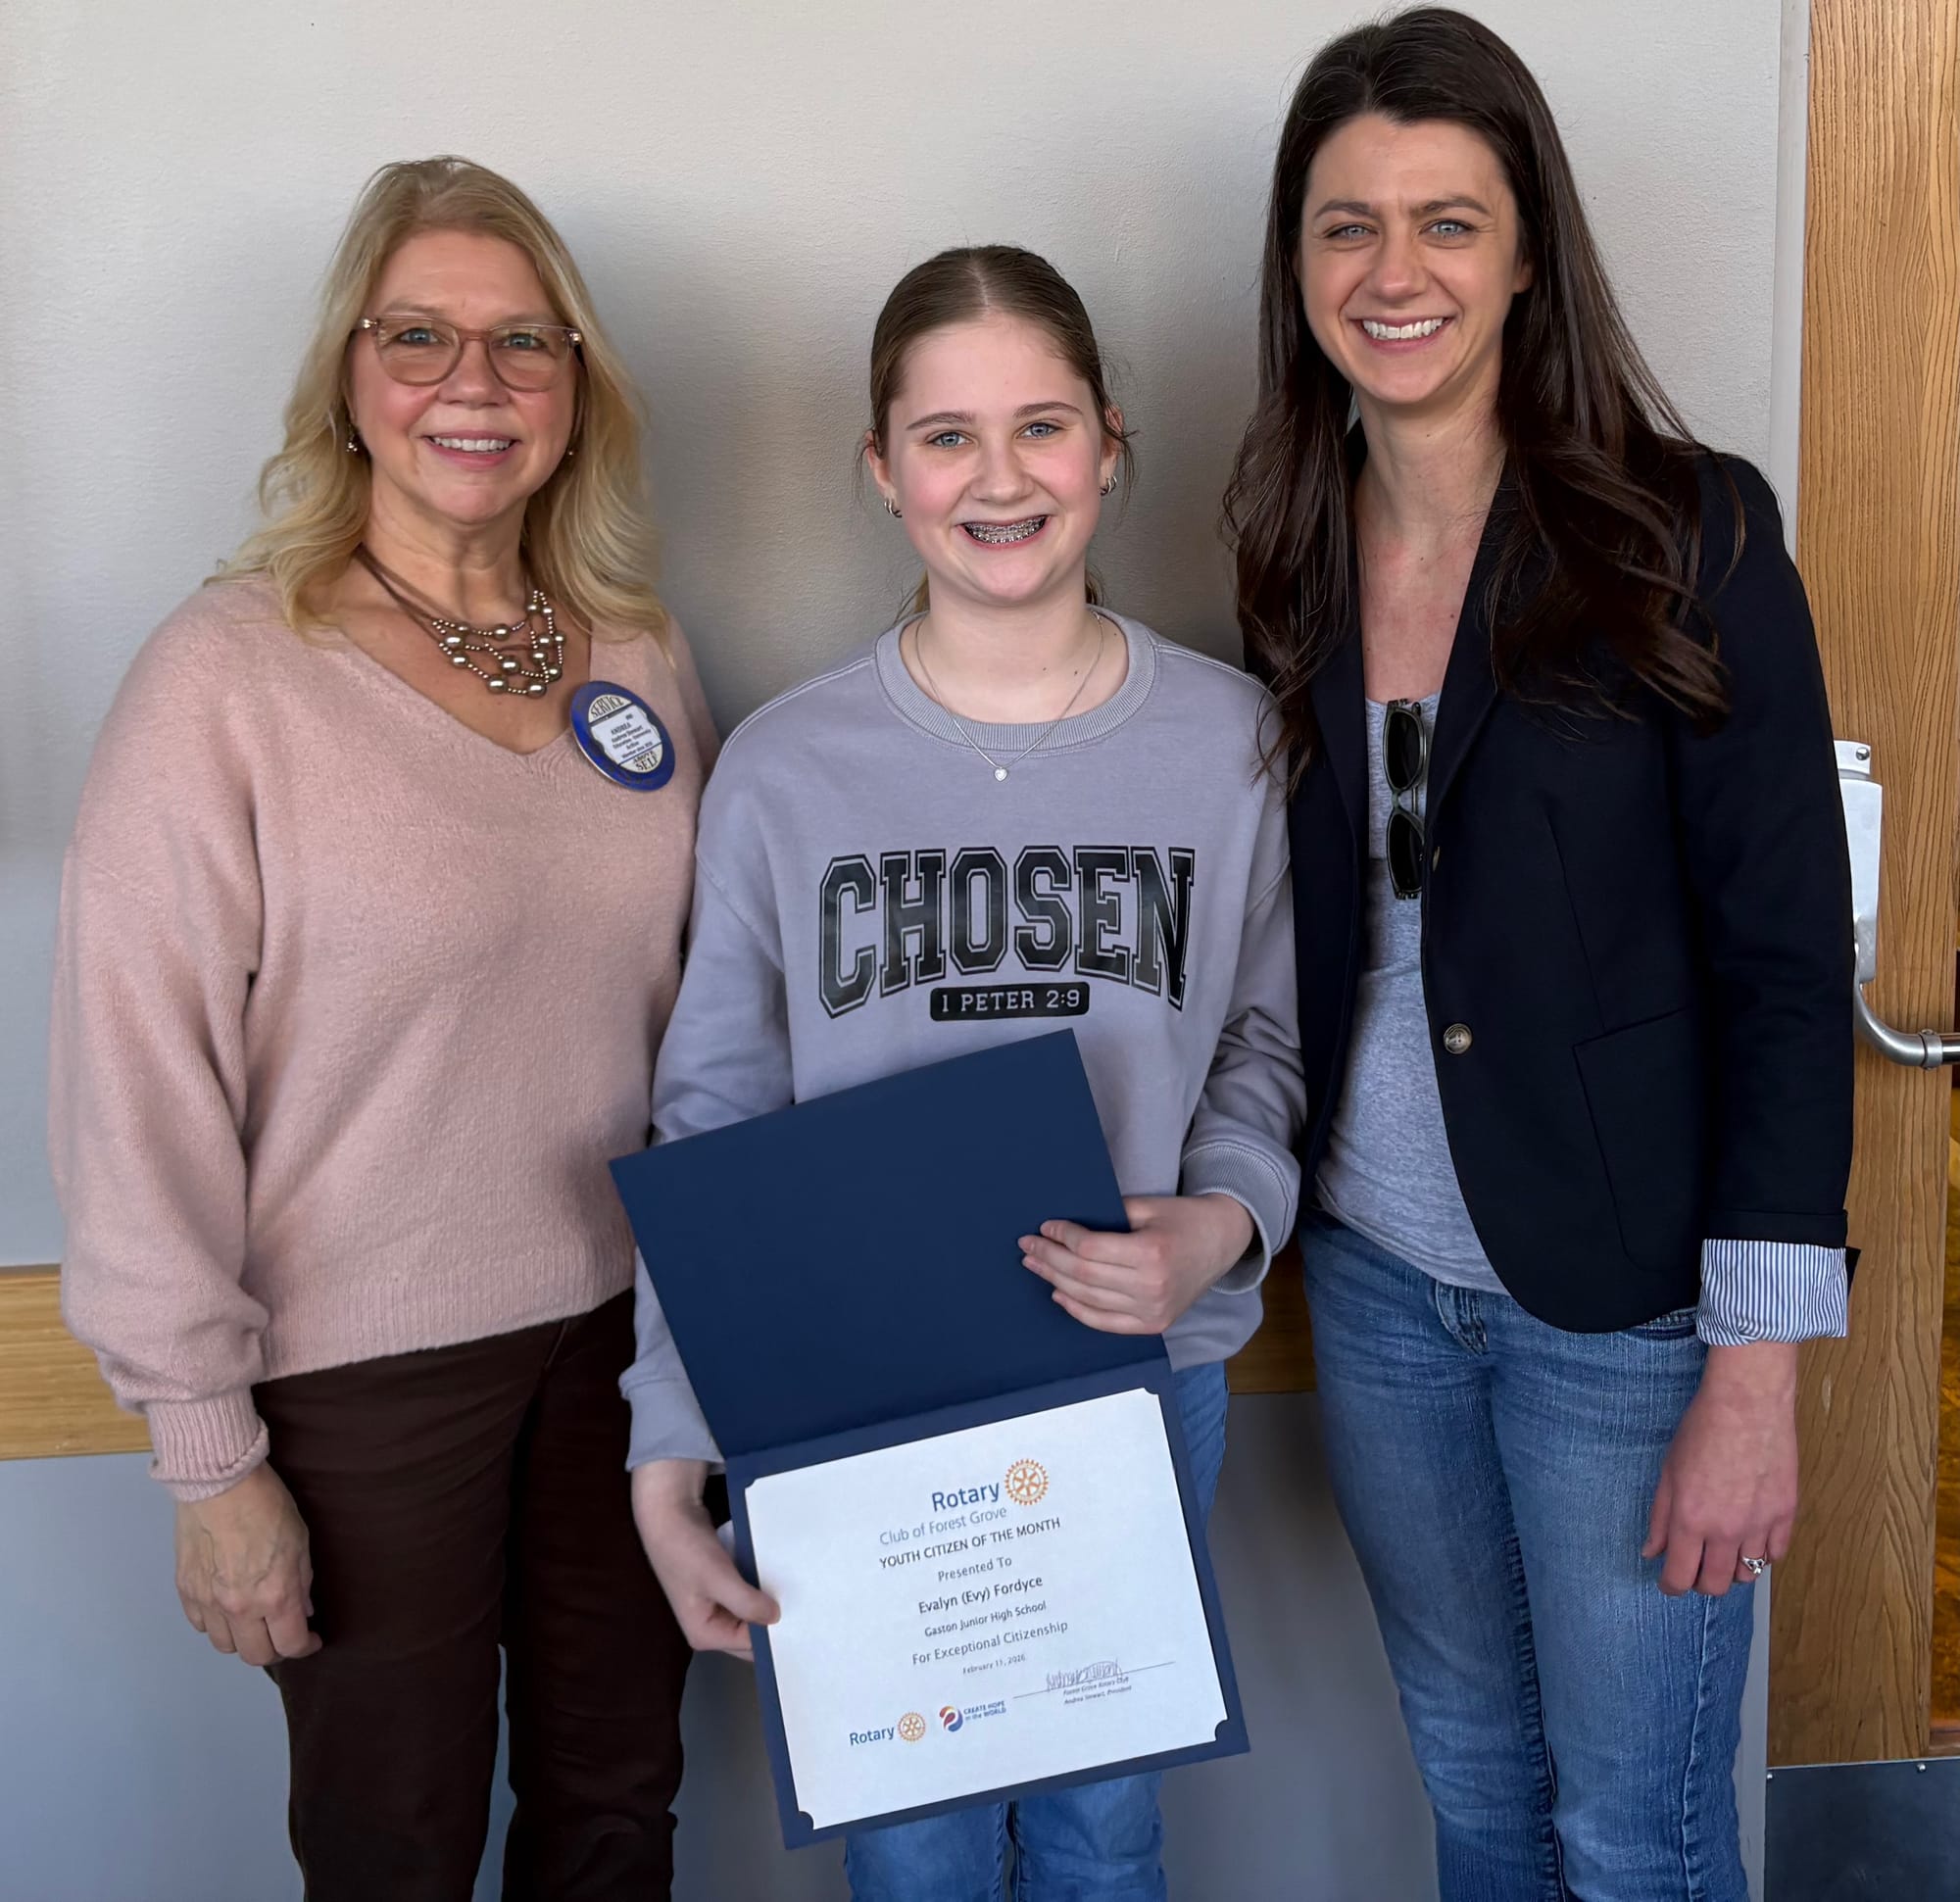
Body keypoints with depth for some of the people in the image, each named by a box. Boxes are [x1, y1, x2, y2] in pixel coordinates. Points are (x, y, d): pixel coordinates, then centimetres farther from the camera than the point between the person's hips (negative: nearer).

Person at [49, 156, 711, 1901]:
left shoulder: (638, 651, 1)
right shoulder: (226, 677, -14)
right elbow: (138, 1090, -13)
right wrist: (210, 1460, -11)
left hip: (622, 1322, 5)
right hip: (358, 1367, -4)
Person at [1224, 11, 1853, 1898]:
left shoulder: (1686, 532, -11)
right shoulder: (1295, 551, 3)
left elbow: (1786, 960, -13)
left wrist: (1754, 1372, -15)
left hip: (1622, 1303, -4)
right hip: (1374, 1278, 5)